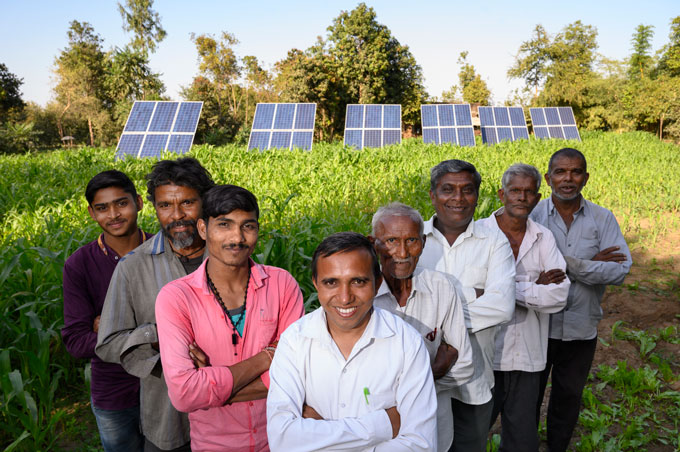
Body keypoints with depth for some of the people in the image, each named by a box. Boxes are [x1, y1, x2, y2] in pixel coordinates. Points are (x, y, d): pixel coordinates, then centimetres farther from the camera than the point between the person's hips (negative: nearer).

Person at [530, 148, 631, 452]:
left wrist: (569, 264, -22)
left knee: (568, 398, 21)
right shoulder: (532, 215, -10)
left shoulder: (603, 219, -3)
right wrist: (592, 264, -19)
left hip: (581, 328, 2)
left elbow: (621, 270, -12)